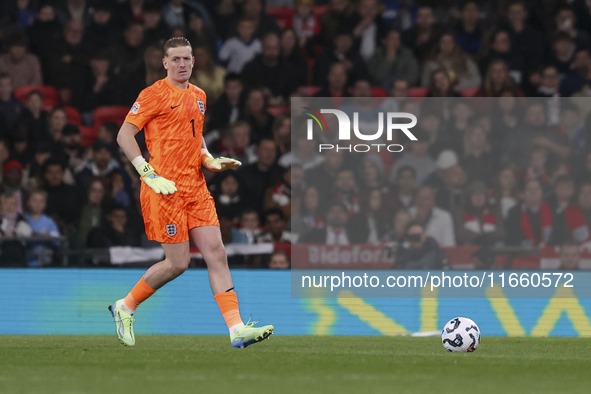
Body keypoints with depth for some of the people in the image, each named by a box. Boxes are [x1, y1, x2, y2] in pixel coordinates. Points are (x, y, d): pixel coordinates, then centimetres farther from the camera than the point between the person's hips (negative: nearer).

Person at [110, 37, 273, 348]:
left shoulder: (198, 96, 16)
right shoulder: (155, 94, -6)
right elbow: (124, 135, -8)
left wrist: (211, 161, 11)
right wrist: (149, 174, -16)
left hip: (195, 187, 7)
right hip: (165, 189, -7)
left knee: (216, 254, -4)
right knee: (178, 262, -6)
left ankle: (237, 328, -8)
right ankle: (125, 307, 15)